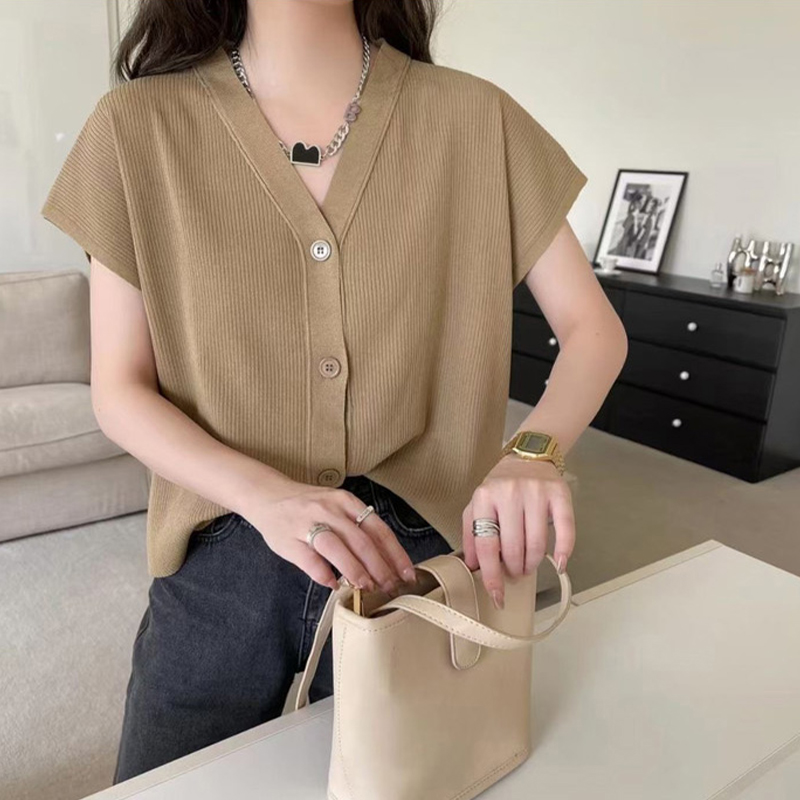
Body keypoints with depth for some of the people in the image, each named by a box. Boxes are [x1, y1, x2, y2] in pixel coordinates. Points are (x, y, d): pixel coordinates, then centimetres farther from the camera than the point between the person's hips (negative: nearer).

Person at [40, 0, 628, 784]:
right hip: (221, 562, 1)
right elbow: (118, 392, -7)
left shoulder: (475, 119, -8)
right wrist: (270, 497, -24)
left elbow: (593, 328, -3)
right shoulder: (139, 127, -8)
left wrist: (534, 452, -24)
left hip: (414, 547, 1)